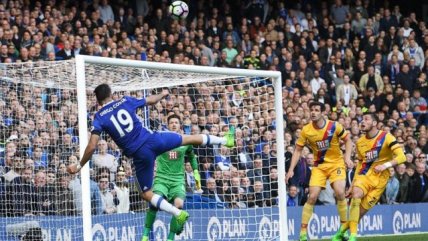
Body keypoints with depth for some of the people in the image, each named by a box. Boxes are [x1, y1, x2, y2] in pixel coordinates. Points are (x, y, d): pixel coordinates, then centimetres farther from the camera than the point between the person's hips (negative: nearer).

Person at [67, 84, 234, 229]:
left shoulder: (99, 117, -4)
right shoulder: (125, 101, 5)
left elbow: (92, 146, -13)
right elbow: (151, 101, 21)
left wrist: (79, 166, 0)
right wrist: (163, 94, 43)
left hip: (140, 155, -3)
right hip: (152, 139, 3)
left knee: (146, 194, 13)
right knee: (188, 139, 25)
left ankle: (178, 214, -2)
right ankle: (225, 140, 43)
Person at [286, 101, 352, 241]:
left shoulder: (334, 126, -13)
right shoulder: (306, 130, -9)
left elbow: (348, 140, 1)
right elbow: (298, 150, -1)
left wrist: (347, 157, -14)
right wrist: (291, 170, -9)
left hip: (336, 163, -1)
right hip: (319, 165, 1)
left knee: (340, 193, -20)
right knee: (312, 197, -10)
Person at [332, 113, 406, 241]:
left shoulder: (386, 137, -8)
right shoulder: (360, 142, 11)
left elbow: (401, 157, -15)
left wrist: (386, 165, -30)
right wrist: (353, 183, 18)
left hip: (379, 179, -3)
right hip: (364, 175, 3)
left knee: (360, 212, -8)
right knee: (356, 195, -29)